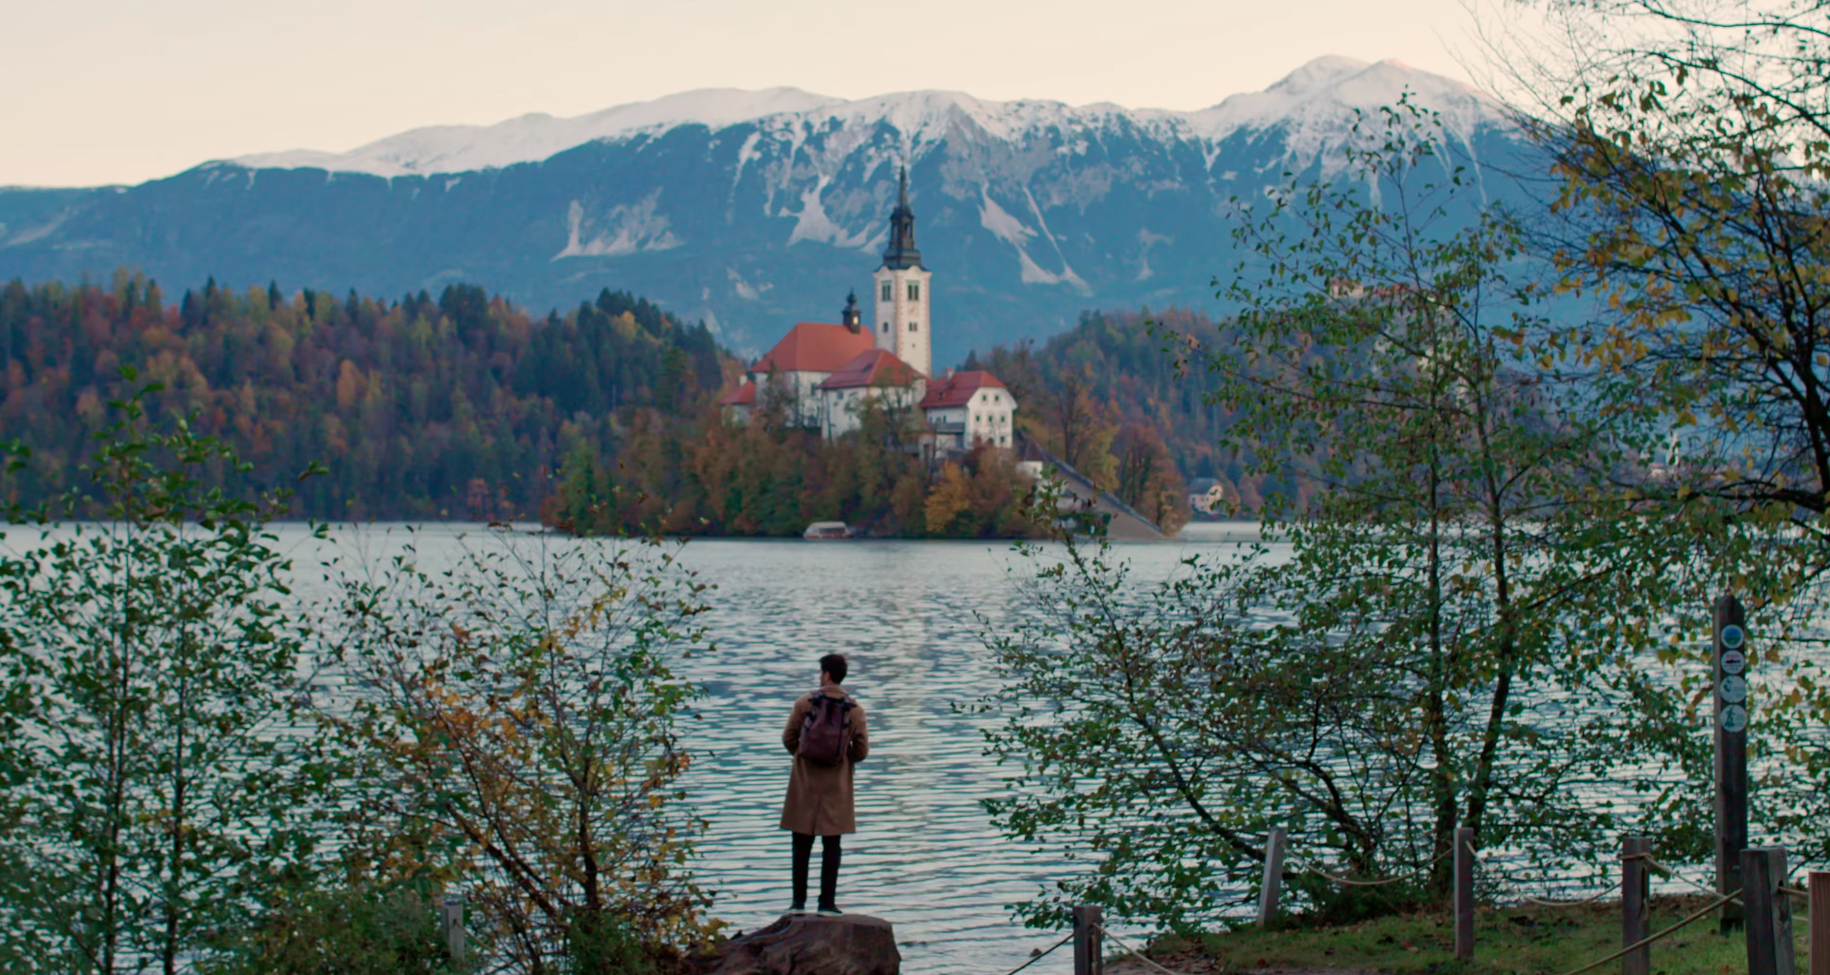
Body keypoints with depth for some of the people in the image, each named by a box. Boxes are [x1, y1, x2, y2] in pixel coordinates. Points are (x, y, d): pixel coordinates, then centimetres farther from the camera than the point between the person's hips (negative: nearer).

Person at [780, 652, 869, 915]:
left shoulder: (805, 703, -5)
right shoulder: (855, 710, -3)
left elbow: (788, 738, 0)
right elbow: (862, 750, -2)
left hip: (804, 786, 0)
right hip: (836, 788, 0)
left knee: (802, 845, 7)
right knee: (831, 846, 5)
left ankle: (799, 901, 7)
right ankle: (827, 902, 2)